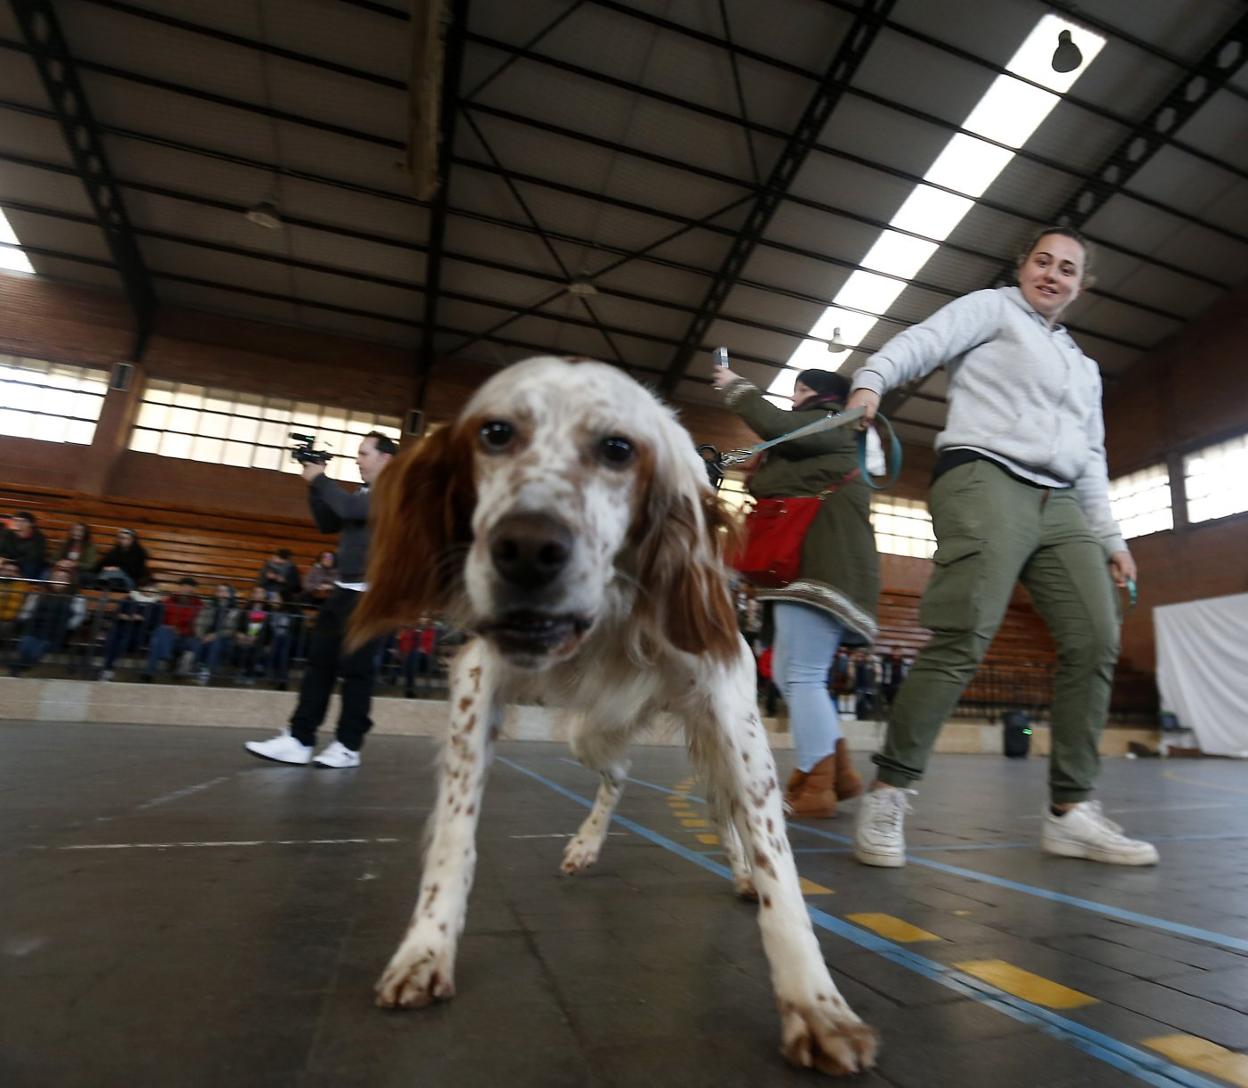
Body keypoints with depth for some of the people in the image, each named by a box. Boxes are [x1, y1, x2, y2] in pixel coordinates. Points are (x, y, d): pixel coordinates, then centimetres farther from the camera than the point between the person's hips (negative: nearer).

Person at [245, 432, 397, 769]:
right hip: (344, 590, 9)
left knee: (355, 669, -4)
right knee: (319, 662, 7)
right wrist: (315, 486, 10)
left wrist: (320, 479, -7)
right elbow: (329, 524, 21)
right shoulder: (364, 494, 18)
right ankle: (299, 740, 13)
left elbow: (349, 508, -22)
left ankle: (349, 746, 8)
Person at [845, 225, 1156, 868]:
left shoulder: (1084, 367, 33)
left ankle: (1070, 810, 4)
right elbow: (920, 343, -4)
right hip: (984, 479, -7)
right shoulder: (992, 309, 15)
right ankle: (888, 794, -13)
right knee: (962, 641, -20)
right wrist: (869, 382, -26)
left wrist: (1110, 537, 19)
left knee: (1095, 641, -5)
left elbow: (1090, 460, 30)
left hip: (1059, 503, 8)